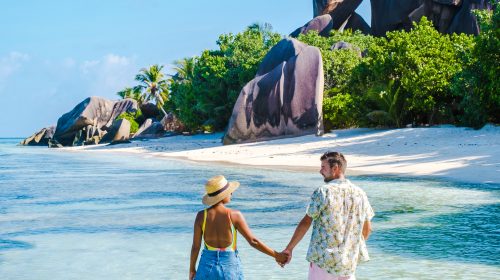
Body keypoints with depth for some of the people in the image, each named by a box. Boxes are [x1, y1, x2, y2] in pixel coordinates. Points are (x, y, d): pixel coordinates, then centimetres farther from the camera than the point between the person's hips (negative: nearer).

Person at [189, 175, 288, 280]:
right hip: (229, 266, -1)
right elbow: (253, 241, -11)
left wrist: (191, 269, 11)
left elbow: (195, 246, -3)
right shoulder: (234, 216, -13)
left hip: (207, 265, 1)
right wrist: (276, 255, -2)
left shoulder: (201, 216, -8)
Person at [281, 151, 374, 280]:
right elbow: (367, 229, 12)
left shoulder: (323, 192, -9)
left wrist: (289, 249, -1)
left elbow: (306, 223, -8)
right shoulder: (359, 193, 5)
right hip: (349, 262, 5)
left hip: (324, 260, -4)